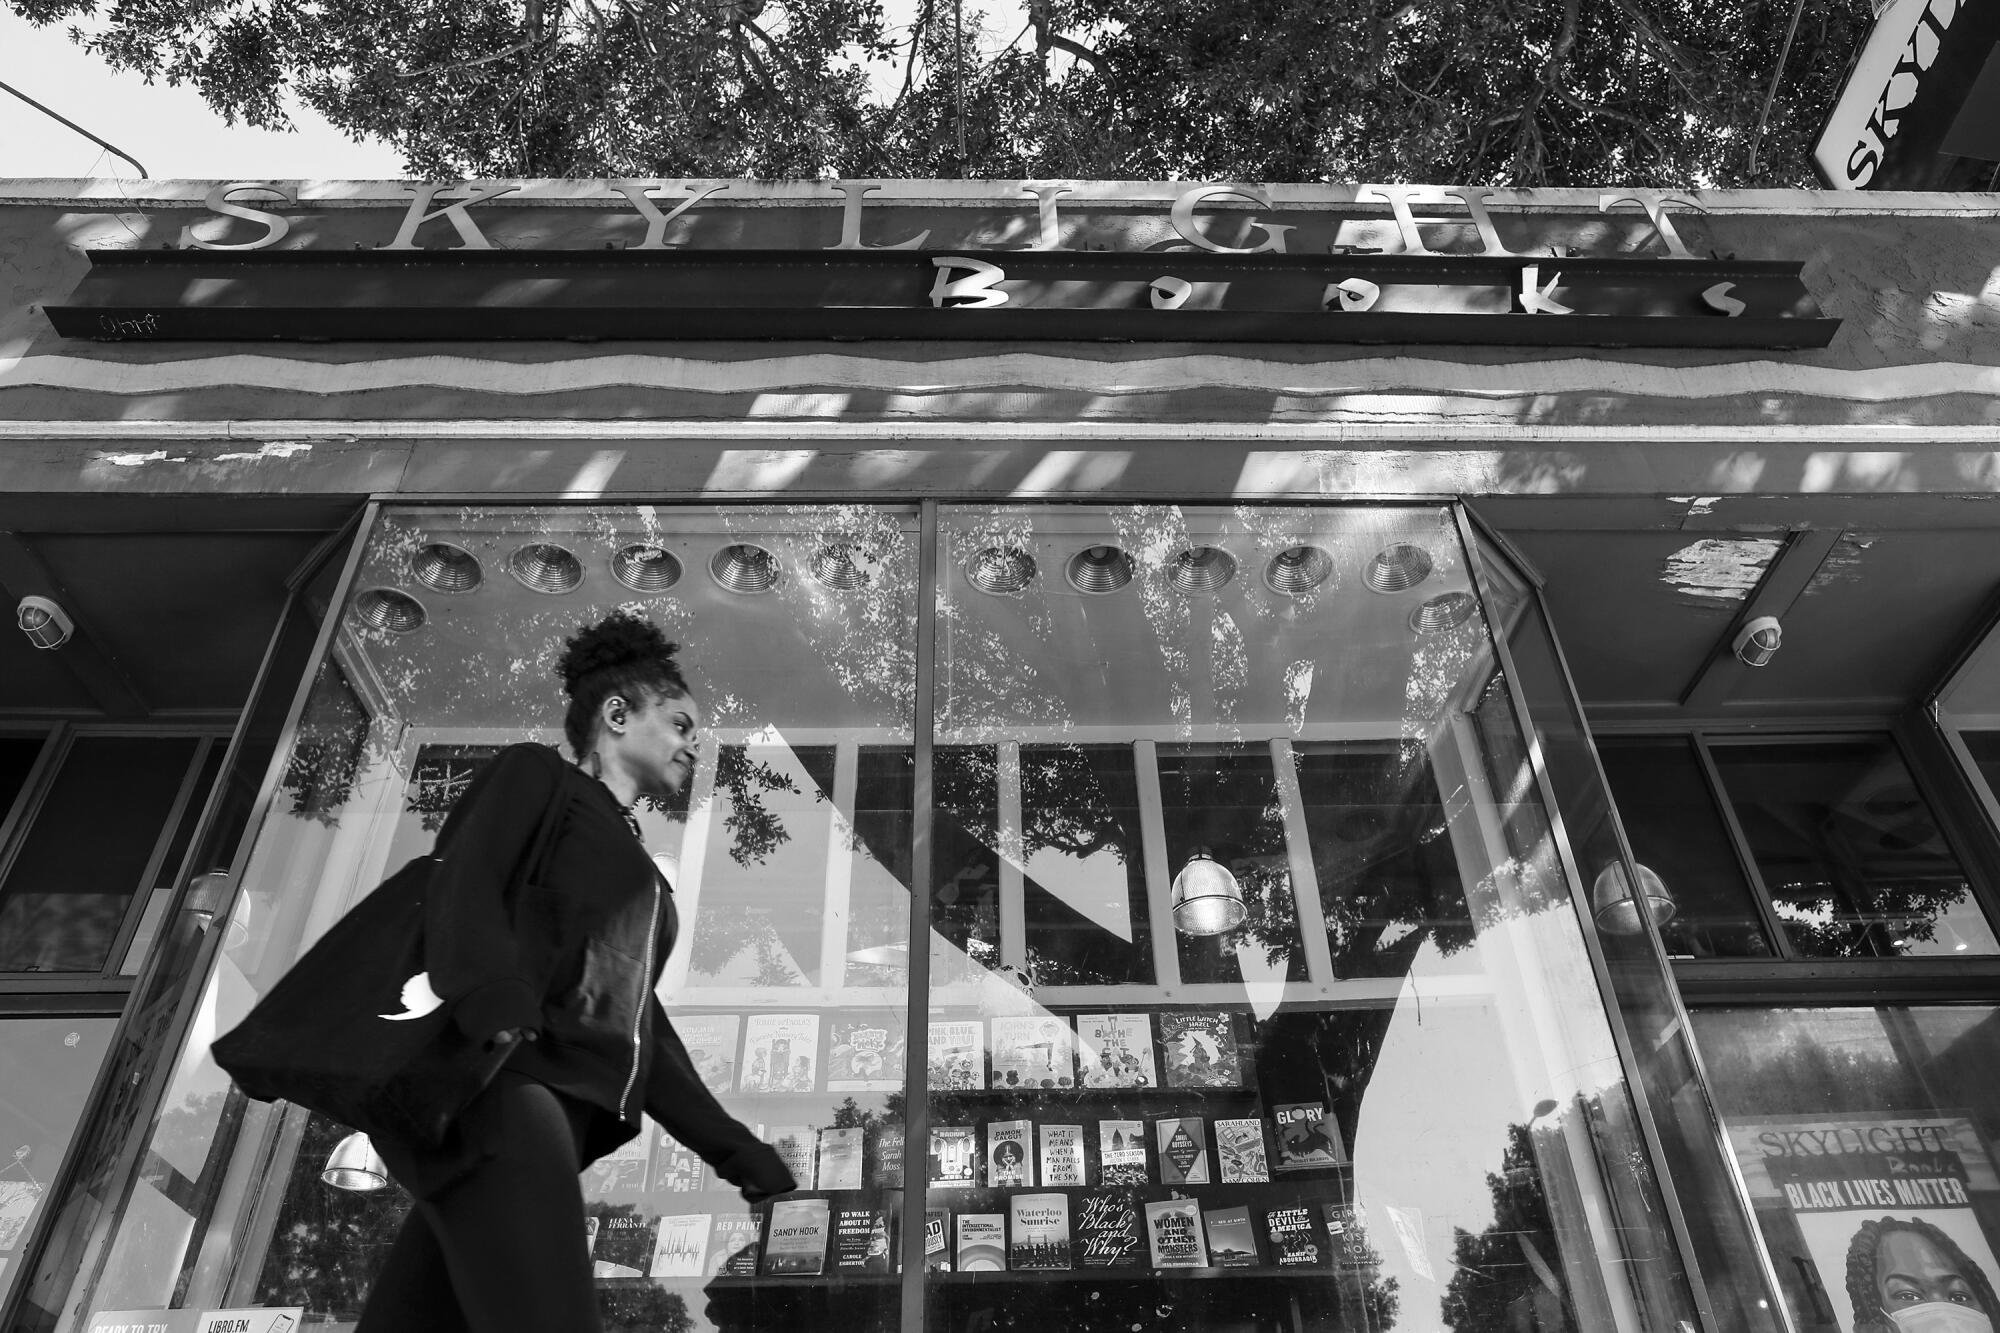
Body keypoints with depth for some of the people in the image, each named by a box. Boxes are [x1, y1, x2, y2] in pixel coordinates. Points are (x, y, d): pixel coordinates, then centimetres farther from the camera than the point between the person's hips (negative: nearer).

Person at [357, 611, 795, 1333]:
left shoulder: (637, 873, 33)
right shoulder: (536, 772, 12)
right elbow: (462, 881, -7)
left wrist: (732, 1147, 23)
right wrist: (495, 1002, -28)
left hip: (565, 1106, 8)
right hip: (493, 1083, -8)